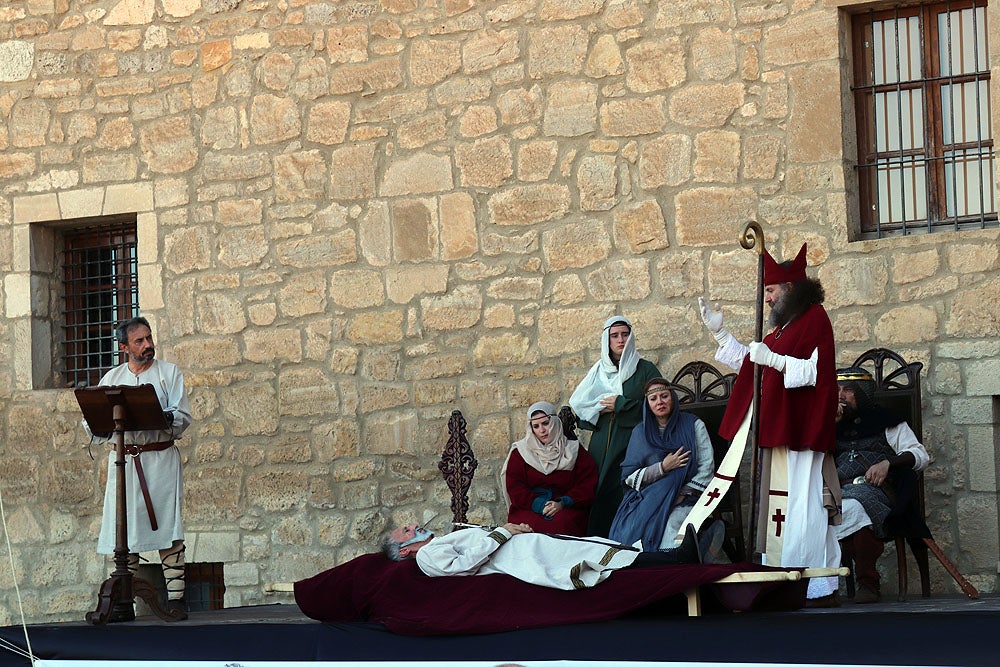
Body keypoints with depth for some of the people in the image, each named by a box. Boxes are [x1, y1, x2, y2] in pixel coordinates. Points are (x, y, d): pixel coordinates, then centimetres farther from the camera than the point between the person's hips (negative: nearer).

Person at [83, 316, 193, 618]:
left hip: (160, 458, -2)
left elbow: (183, 417, -1)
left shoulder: (169, 372, 9)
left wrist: (163, 417, -21)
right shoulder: (111, 378, 15)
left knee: (167, 527, -9)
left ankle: (175, 597, -9)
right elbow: (93, 423, 10)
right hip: (123, 459, 2)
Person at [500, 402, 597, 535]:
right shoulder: (520, 452, 12)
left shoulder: (574, 450, 13)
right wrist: (539, 504, -14)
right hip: (528, 510, 0)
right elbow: (515, 489, 2)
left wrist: (563, 503, -13)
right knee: (532, 524, -35)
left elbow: (588, 486, 5)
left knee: (563, 523, -35)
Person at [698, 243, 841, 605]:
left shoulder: (815, 318, -5)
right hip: (777, 430, 9)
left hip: (800, 431, -9)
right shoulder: (783, 326, 22)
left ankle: (821, 590, -9)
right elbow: (750, 363, 28)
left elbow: (817, 370, -16)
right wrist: (719, 332, 25)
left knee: (803, 506, -11)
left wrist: (774, 359, -19)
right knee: (779, 506, 6)